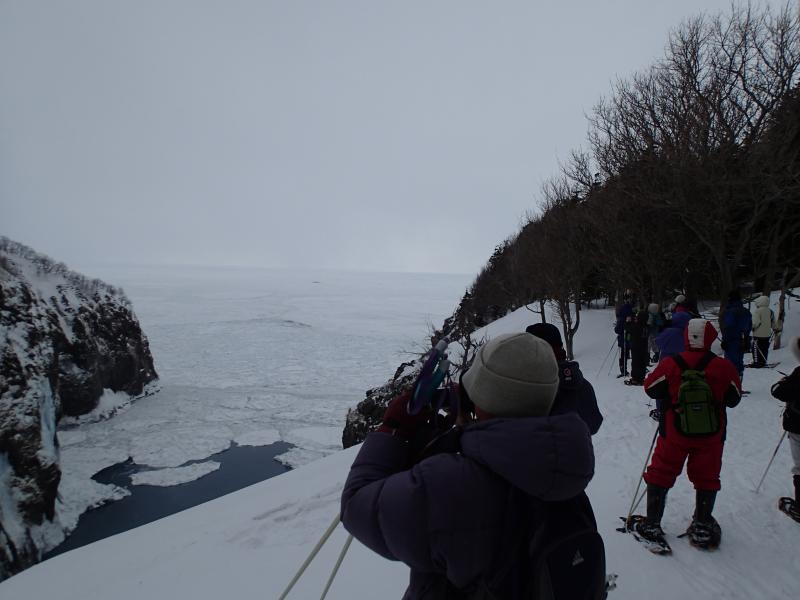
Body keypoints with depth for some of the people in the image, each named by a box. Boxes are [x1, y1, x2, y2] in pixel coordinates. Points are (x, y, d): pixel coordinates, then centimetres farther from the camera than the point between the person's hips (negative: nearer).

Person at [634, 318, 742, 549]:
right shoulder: (723, 367, -10)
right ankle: (702, 528, 25)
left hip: (674, 432, -1)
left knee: (661, 474, 11)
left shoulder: (670, 364, -13)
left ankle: (652, 524, 16)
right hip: (711, 434, 1)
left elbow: (651, 388, -2)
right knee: (706, 478, 16)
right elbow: (734, 399, 2)